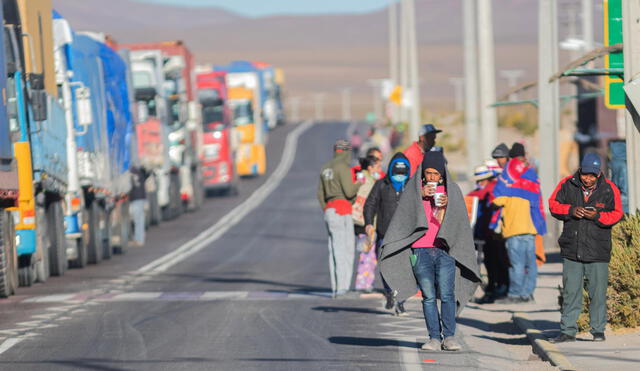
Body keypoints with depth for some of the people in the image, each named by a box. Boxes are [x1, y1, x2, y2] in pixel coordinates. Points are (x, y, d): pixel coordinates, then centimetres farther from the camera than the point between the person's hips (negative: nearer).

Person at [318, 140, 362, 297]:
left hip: (329, 209, 8)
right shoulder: (343, 167, -9)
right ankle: (343, 286, -14)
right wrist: (359, 184, 5)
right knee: (346, 249, -8)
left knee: (334, 249, 8)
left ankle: (335, 287, 7)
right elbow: (349, 192, -14)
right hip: (342, 209, -8)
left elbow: (320, 194, 17)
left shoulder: (325, 169, 16)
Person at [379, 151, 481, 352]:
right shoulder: (414, 188, 11)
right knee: (428, 296, -2)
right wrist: (421, 195, -10)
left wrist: (444, 207, -13)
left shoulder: (451, 190, 10)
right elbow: (406, 211, 1)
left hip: (445, 248, 0)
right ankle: (434, 338, -1)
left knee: (447, 295, -10)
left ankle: (449, 337, -7)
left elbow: (455, 220, 5)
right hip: (421, 250, 1)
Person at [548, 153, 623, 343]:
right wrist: (571, 210, -13)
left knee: (598, 293, 2)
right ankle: (568, 331, 10)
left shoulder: (610, 189, -2)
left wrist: (597, 216, -18)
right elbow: (553, 204, 5)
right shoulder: (567, 185, 2)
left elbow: (616, 214, -1)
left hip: (598, 251, -1)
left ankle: (598, 330, 14)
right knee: (570, 292, 5)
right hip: (571, 249, 1)